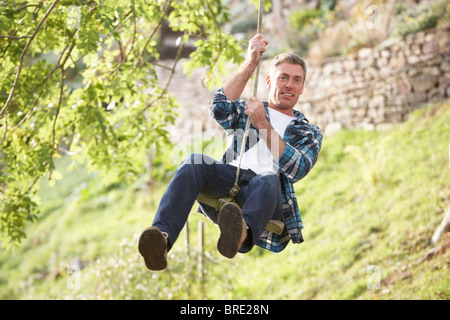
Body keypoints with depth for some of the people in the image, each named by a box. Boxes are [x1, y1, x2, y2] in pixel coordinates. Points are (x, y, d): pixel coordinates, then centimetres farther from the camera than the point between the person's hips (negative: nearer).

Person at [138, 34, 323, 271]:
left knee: (269, 180, -39)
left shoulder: (309, 133, 25)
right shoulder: (246, 110, 30)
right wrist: (250, 64, 2)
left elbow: (297, 169, 2)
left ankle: (243, 232, -73)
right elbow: (220, 109, 4)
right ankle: (161, 238, -52)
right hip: (227, 180, 2)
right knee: (195, 162, -31)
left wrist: (263, 125, -4)